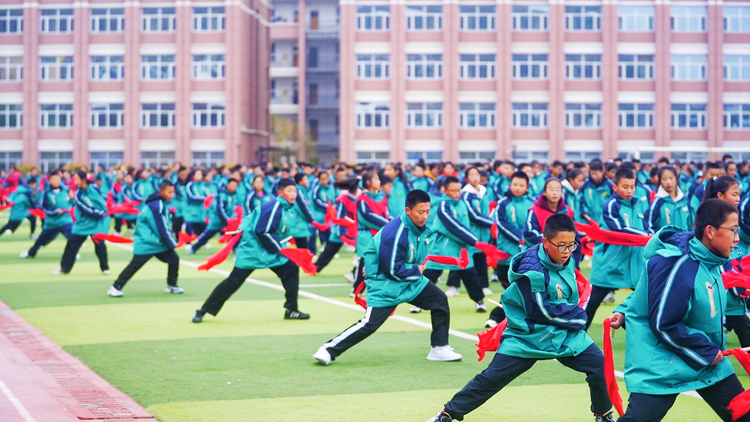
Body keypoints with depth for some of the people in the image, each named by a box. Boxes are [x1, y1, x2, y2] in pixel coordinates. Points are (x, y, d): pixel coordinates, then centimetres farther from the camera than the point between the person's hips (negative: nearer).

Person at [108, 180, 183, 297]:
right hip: (146, 243, -9)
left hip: (158, 242, 9)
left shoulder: (162, 204, 8)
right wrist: (172, 244, -11)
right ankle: (116, 287, -2)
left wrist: (171, 242, 8)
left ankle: (171, 286, 21)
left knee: (174, 259, 7)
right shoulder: (156, 206, -21)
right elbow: (162, 229, -20)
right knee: (135, 265, -9)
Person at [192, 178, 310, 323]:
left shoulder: (284, 208, 8)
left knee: (291, 270, 0)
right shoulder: (274, 207, -20)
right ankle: (202, 311, -1)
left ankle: (291, 310, 9)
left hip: (271, 250, 9)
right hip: (252, 249, -9)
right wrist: (278, 249, -16)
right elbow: (262, 232, -23)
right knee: (234, 280, -10)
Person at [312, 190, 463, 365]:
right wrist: (417, 271, -11)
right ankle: (329, 350, -3)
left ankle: (439, 349, 11)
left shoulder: (419, 227, -1)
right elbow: (393, 270, -24)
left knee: (440, 300, 1)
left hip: (411, 279, 8)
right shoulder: (394, 233, -28)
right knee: (369, 324, -14)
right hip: (385, 282, -8)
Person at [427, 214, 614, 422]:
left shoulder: (566, 261, -2)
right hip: (528, 334, -6)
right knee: (494, 376, -7)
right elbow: (542, 311, -22)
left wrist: (574, 315, -2)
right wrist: (578, 316, -13)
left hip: (565, 333, 6)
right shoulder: (531, 269, -24)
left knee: (600, 365, -4)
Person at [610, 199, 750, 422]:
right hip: (662, 365, -9)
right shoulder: (677, 266, -26)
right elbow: (664, 324, -24)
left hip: (708, 359, 9)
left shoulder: (712, 261, 2)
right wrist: (707, 353, -17)